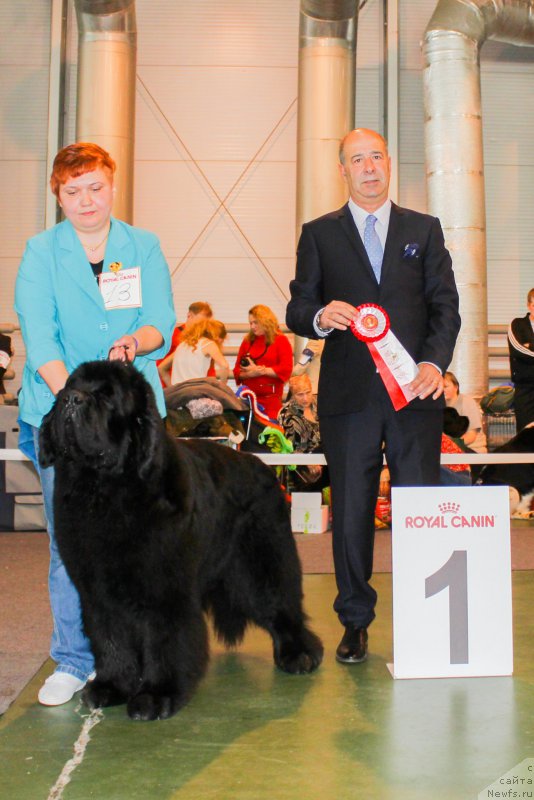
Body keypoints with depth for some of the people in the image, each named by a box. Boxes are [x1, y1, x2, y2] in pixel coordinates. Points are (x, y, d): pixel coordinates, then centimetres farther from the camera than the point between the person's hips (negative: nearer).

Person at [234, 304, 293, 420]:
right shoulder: (247, 341, 14)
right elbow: (237, 370, 12)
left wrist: (261, 370, -11)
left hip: (270, 399, -3)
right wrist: (250, 373, -9)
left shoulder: (281, 341, 2)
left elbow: (286, 369, -8)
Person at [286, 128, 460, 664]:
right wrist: (320, 317, -16)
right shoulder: (318, 234, 12)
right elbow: (297, 309, 8)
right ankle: (355, 623, 17)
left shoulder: (425, 229, 14)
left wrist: (435, 362, -10)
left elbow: (445, 305, 7)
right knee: (351, 510, 4)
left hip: (415, 389, 0)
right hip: (348, 394, 0)